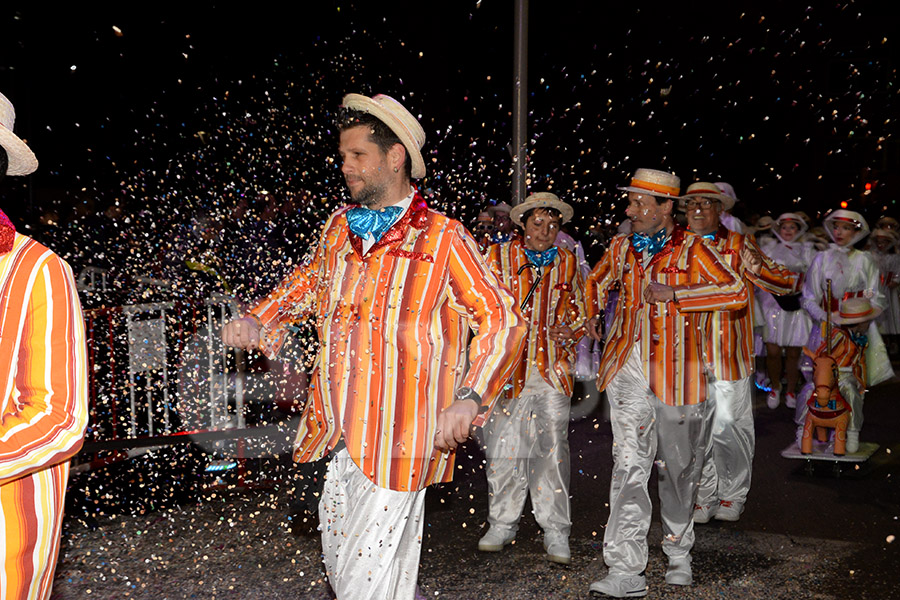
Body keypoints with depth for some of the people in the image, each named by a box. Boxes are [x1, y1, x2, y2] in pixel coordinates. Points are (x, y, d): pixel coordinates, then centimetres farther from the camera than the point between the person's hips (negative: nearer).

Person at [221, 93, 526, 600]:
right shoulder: (339, 229, 11)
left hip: (398, 440, -6)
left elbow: (503, 321, -8)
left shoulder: (443, 239, -8)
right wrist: (258, 320, 15)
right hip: (340, 438, 7)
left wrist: (468, 401, -19)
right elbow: (310, 282, 31)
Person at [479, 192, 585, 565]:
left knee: (553, 447, -2)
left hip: (553, 369, 1)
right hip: (507, 366, -1)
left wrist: (571, 330, -2)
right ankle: (502, 523, 20)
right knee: (503, 446, 3)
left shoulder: (568, 264, 11)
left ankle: (555, 531, 9)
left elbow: (580, 310, 19)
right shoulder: (500, 257, 5)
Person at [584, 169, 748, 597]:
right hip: (629, 372, 2)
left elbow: (736, 293, -16)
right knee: (629, 467, -9)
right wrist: (591, 314, 16)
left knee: (678, 469, 12)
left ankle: (679, 554, 33)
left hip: (677, 376, -2)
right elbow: (596, 282, 32)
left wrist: (675, 295, -19)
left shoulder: (691, 249, -4)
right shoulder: (621, 248, 10)